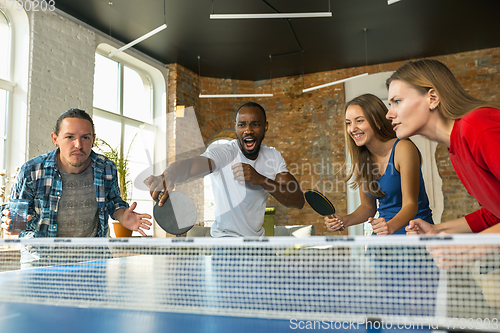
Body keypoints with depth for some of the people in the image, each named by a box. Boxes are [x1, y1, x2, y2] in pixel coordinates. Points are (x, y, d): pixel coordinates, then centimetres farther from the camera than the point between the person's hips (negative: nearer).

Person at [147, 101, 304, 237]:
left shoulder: (274, 156, -3)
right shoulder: (222, 153, -19)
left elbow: (298, 201, -12)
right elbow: (190, 164, -39)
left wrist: (261, 180, -29)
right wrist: (167, 177, -63)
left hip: (258, 236, 5)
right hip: (225, 238, -5)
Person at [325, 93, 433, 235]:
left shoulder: (403, 149, -12)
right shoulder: (360, 160, 4)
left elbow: (410, 203, -17)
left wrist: (390, 226, -36)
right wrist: (344, 220, -7)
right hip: (383, 234, 4)